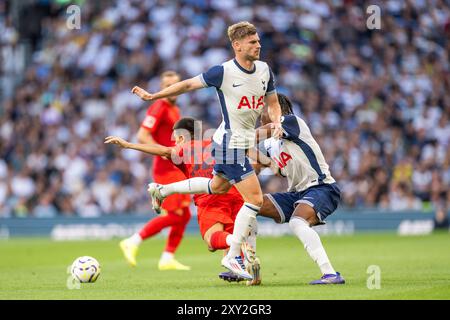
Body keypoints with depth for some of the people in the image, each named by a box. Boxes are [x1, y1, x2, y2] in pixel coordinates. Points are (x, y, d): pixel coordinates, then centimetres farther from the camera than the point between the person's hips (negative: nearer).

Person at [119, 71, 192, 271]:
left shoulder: (174, 110, 17)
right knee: (175, 215, -13)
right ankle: (133, 243, -5)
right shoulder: (159, 108, -12)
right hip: (166, 170, -9)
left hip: (177, 170, 9)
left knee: (184, 215, 6)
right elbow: (142, 136, -20)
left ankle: (168, 259, 11)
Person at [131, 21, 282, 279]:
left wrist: (277, 122, -7)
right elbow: (189, 84, -6)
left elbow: (273, 103, 14)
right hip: (231, 144, -8)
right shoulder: (224, 72, -17)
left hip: (244, 143, 8)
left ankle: (162, 190, 44)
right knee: (255, 199, -12)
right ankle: (233, 257, -3)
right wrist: (153, 96, -2)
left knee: (218, 187, 27)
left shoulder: (264, 70, 2)